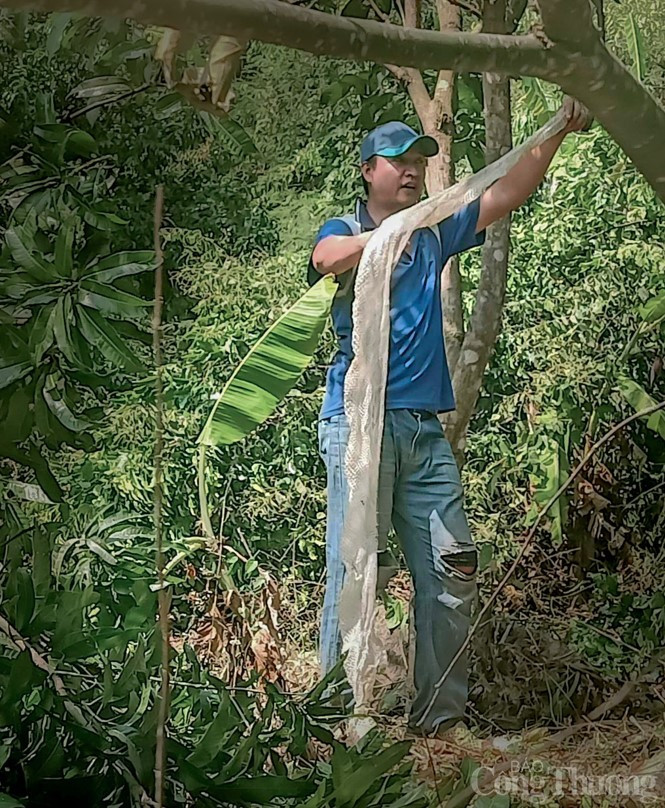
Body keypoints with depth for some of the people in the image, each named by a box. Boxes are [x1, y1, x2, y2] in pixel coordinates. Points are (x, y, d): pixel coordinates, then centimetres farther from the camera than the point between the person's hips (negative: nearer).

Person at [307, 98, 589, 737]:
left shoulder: (434, 236, 21)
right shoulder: (343, 230, 5)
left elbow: (507, 195, 19)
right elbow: (327, 258, -20)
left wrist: (558, 131, 10)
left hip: (425, 429, 6)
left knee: (450, 570, 2)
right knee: (357, 566, -10)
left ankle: (440, 714, 10)